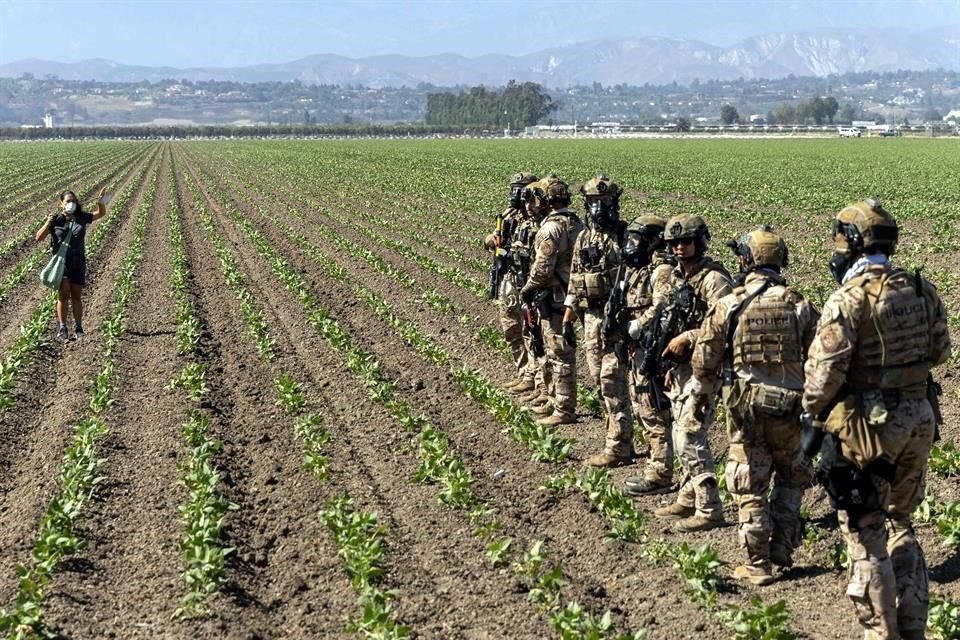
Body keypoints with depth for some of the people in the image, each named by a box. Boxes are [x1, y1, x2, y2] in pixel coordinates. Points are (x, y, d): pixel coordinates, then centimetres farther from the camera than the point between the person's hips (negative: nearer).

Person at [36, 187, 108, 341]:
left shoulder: (81, 217, 6)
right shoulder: (55, 219, -2)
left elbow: (101, 213, 19)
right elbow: (39, 238, -5)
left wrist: (100, 201, 0)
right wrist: (48, 223, -19)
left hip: (78, 262, 3)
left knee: (76, 295, 7)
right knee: (64, 294, -11)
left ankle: (78, 329, 13)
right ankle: (62, 328, -8)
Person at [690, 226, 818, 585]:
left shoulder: (728, 306, -7)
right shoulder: (799, 306, -4)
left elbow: (704, 359, -3)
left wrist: (702, 394, 15)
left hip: (744, 407, -1)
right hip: (789, 409, 1)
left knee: (750, 487, 8)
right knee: (792, 476, 23)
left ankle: (757, 565, 11)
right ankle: (782, 548, 19)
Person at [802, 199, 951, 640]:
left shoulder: (850, 298, -16)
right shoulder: (923, 292, 3)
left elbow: (824, 369, -18)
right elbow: (939, 353, 14)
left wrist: (811, 418, -3)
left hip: (868, 426, -7)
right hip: (919, 420, 7)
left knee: (866, 537, 5)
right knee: (900, 525, 21)